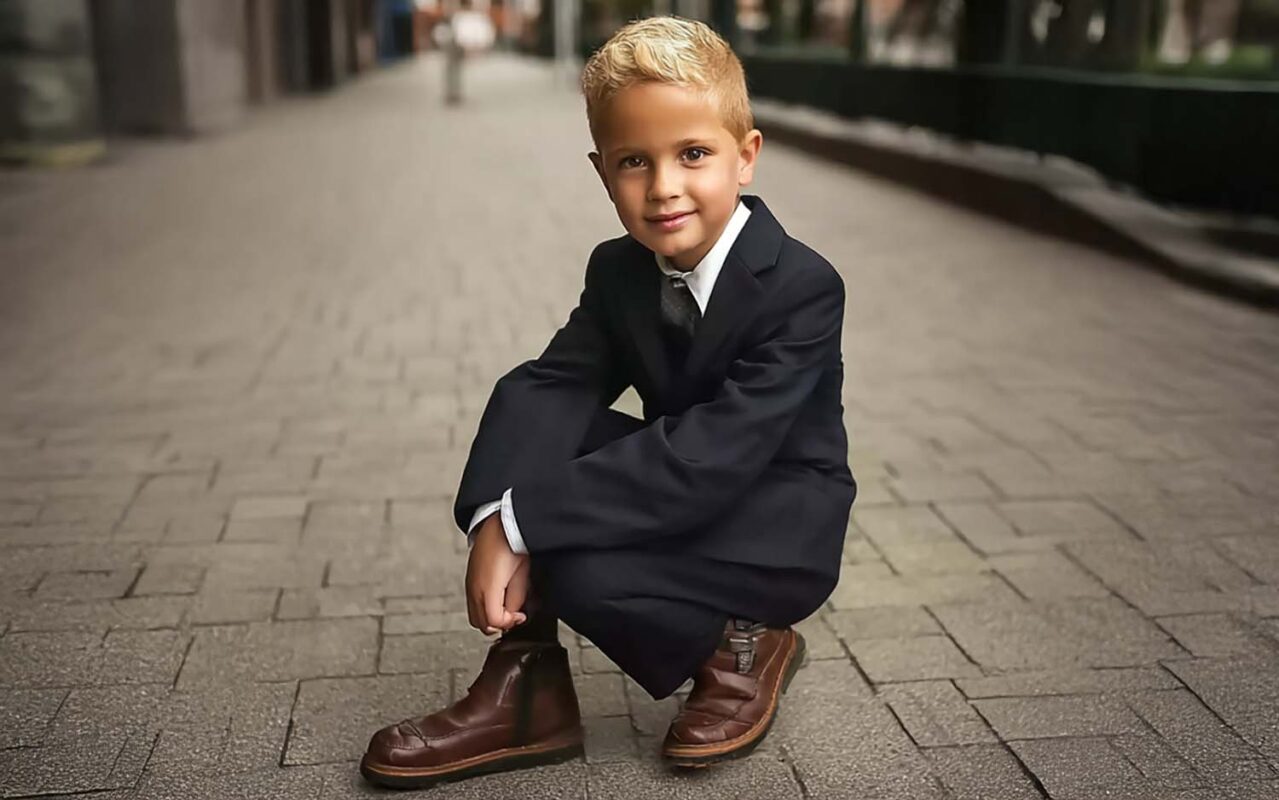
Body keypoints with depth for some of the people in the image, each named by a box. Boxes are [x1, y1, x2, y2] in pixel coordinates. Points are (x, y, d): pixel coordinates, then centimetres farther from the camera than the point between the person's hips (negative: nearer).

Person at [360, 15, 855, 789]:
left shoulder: (803, 288, -24)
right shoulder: (618, 270, -3)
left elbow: (712, 458, -33)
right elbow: (549, 383, -16)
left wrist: (523, 522, -35)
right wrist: (497, 520, -35)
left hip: (781, 525, -6)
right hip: (677, 497, 7)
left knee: (578, 567, -29)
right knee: (531, 418, -16)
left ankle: (738, 643, 0)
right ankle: (526, 684, -11)